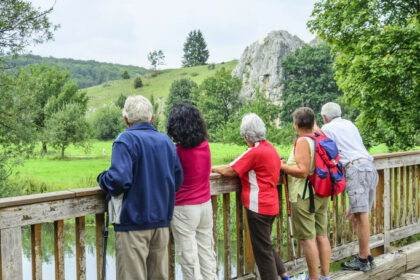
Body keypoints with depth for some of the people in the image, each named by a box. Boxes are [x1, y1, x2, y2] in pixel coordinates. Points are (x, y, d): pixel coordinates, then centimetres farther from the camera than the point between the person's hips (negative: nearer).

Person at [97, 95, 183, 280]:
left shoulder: (126, 140, -11)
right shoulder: (166, 141, 9)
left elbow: (119, 179, -23)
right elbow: (177, 180, 12)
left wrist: (102, 179, -3)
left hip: (133, 222, -6)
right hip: (162, 220, 6)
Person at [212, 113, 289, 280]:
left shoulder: (255, 152, -18)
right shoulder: (271, 148, 10)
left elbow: (230, 171, -16)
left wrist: (213, 168, 2)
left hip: (259, 206, -9)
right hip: (271, 205, 10)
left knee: (262, 249, 0)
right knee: (266, 245, 23)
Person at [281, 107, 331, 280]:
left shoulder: (303, 141, -16)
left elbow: (303, 172, -21)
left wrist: (281, 167, -11)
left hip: (304, 197, -8)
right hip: (322, 195, 8)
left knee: (307, 239, -2)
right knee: (321, 235, 13)